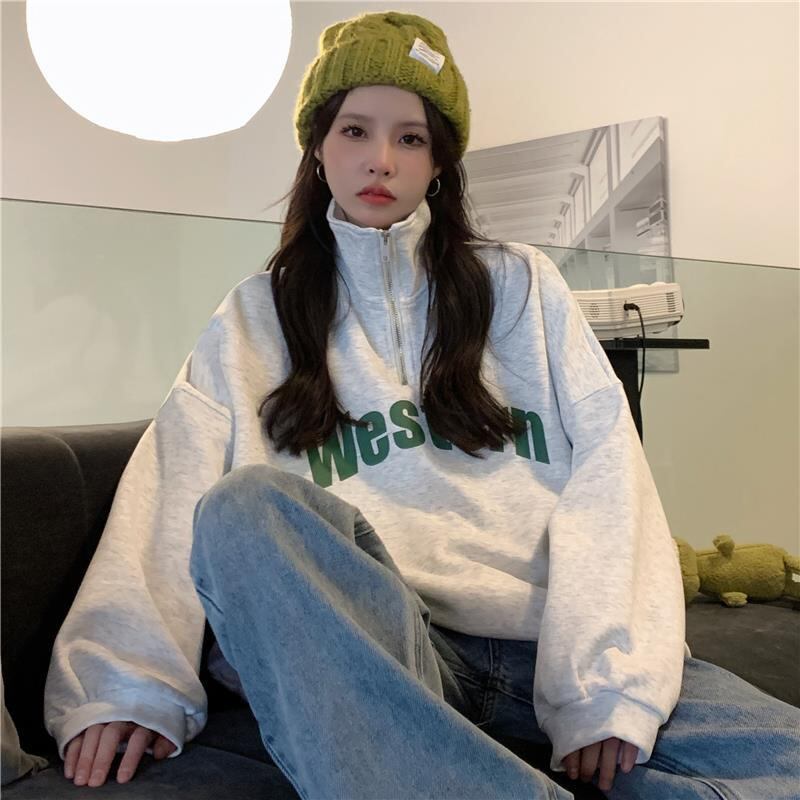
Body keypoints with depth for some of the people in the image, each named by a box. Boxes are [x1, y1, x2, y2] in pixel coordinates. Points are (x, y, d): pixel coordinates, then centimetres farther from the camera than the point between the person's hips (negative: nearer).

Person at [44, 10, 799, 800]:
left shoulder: (520, 284, 13)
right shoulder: (257, 318, 13)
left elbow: (605, 470, 1)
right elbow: (170, 492, -1)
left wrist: (605, 679, -12)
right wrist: (128, 680, -18)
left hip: (539, 633, 0)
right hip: (359, 638, 1)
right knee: (248, 506, -32)